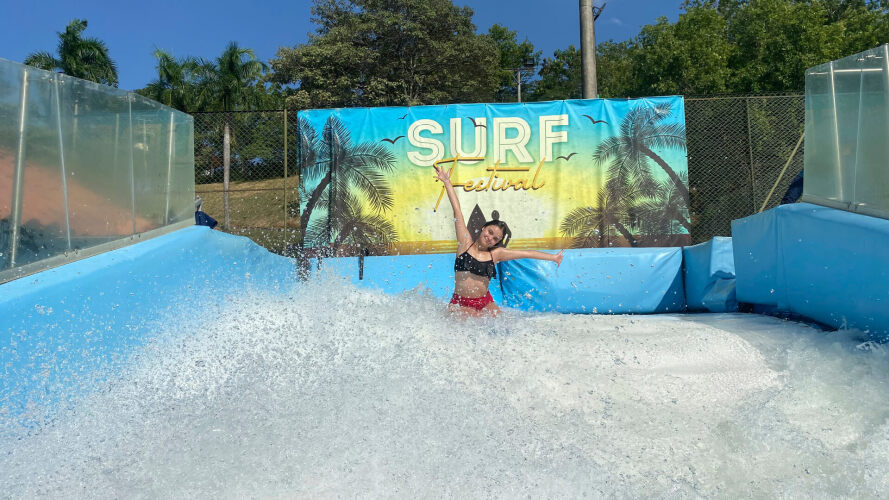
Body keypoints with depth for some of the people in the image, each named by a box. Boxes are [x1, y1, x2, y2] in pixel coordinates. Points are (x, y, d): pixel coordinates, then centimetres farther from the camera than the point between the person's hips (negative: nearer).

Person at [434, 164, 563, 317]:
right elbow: (457, 210, -4)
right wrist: (447, 182, -4)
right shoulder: (466, 242, -1)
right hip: (462, 304, -3)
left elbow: (527, 253, 13)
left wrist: (553, 257, 19)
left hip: (485, 303, 3)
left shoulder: (496, 253, 6)